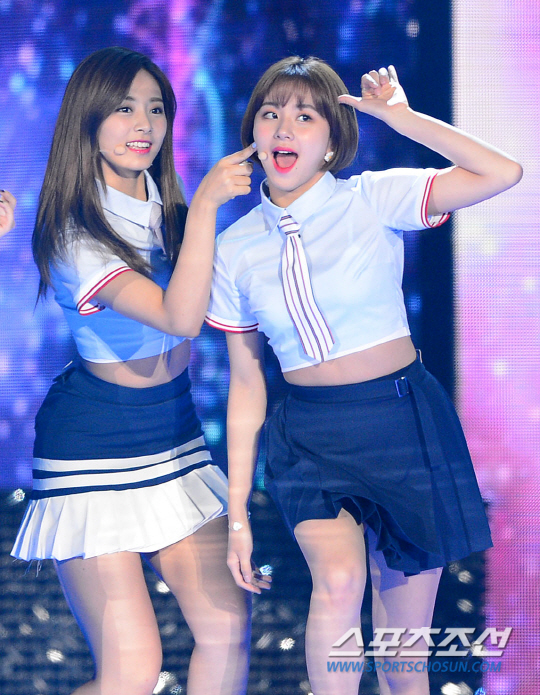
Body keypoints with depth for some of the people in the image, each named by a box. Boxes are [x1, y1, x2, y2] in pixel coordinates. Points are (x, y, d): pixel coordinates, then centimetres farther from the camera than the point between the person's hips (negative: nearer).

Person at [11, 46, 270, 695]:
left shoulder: (167, 212, 6)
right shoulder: (74, 234, -17)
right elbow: (178, 316, -29)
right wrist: (205, 202, -33)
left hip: (174, 434, 7)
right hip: (93, 449, -7)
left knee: (228, 627, -4)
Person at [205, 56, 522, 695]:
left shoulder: (373, 199, -3)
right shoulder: (235, 248, 4)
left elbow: (503, 173, -16)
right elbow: (246, 384, 8)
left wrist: (397, 115, -12)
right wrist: (237, 511, 7)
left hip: (406, 426, -1)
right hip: (311, 439, 1)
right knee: (339, 578, -29)